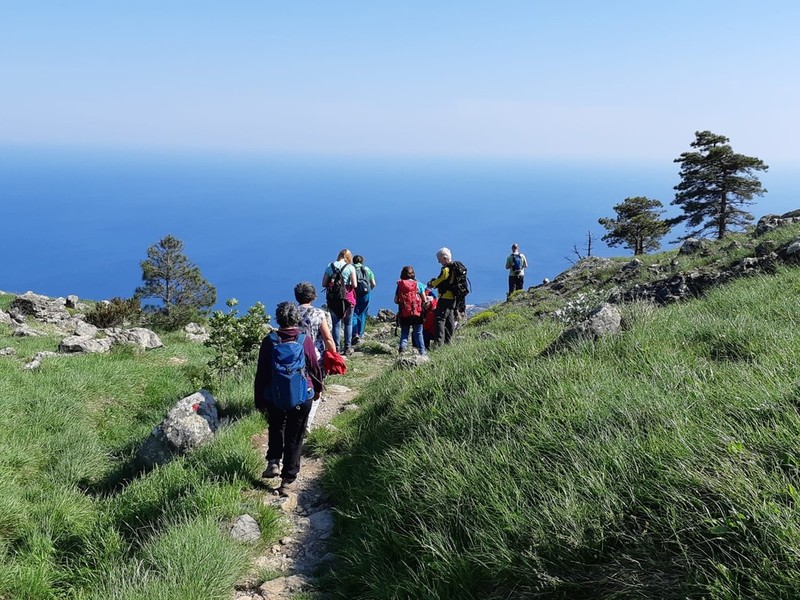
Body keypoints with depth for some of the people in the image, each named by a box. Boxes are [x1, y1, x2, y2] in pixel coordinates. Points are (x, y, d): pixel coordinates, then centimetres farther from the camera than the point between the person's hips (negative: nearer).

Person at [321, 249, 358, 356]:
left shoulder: (330, 266, 1)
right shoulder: (350, 267, -6)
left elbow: (324, 284, 0)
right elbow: (354, 285, -10)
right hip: (347, 298, -2)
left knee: (336, 324, 8)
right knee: (348, 323, 13)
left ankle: (337, 349, 7)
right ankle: (347, 348, 14)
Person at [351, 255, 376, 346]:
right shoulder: (367, 269, 13)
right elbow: (373, 284, 7)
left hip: (353, 293, -2)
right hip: (365, 293, 2)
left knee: (353, 314, 1)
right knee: (362, 314, 13)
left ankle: (355, 334, -15)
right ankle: (360, 334, 16)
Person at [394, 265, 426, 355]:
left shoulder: (400, 285, 2)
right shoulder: (418, 284, 0)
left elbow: (396, 300, 1)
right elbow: (424, 300, 1)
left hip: (403, 314, 1)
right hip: (417, 313, -1)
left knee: (404, 332, 12)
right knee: (418, 333, 8)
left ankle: (402, 346, -10)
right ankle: (422, 351, 4)